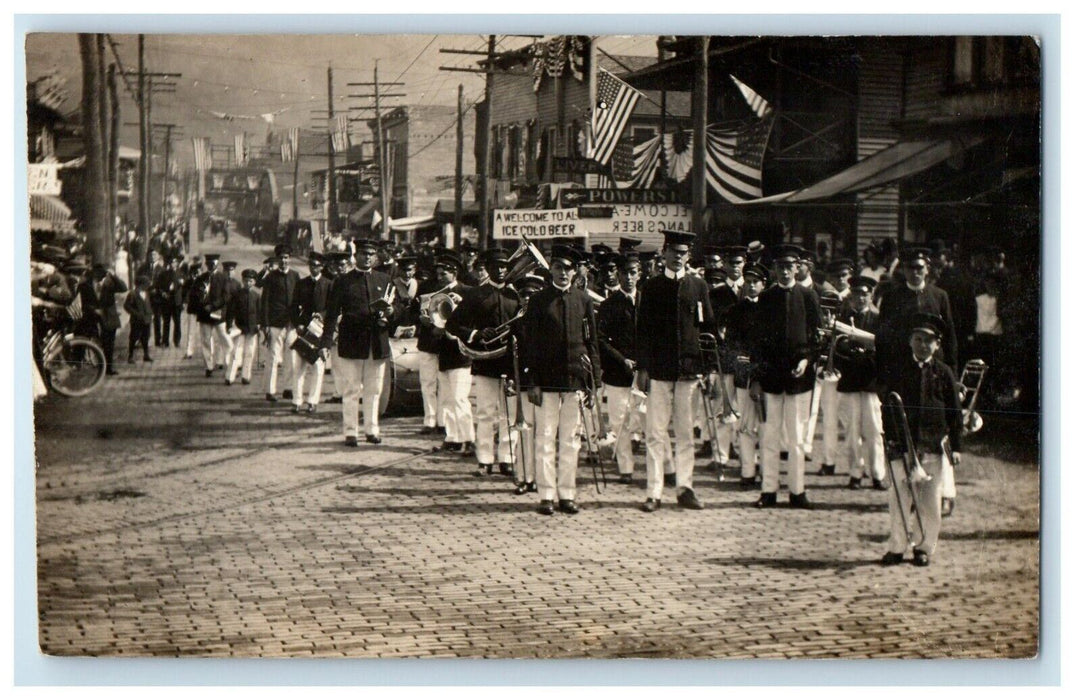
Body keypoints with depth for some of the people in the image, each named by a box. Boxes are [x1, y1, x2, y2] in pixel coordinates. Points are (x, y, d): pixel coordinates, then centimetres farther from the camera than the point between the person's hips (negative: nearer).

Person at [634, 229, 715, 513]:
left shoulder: (698, 286, 9)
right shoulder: (652, 287, 5)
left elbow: (709, 327, 13)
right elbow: (642, 329, 3)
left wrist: (709, 367, 9)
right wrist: (641, 367, -2)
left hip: (689, 368, 1)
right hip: (658, 368, -1)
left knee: (686, 432, 5)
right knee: (656, 433, -1)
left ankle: (685, 488, 12)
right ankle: (654, 492, 2)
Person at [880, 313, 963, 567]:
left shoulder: (944, 372, 4)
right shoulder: (900, 371, 6)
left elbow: (955, 411, 5)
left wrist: (955, 446, 2)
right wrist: (890, 436, -2)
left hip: (934, 445, 0)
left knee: (930, 499, 4)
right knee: (900, 498, 1)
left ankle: (925, 548, 16)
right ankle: (897, 547, 10)